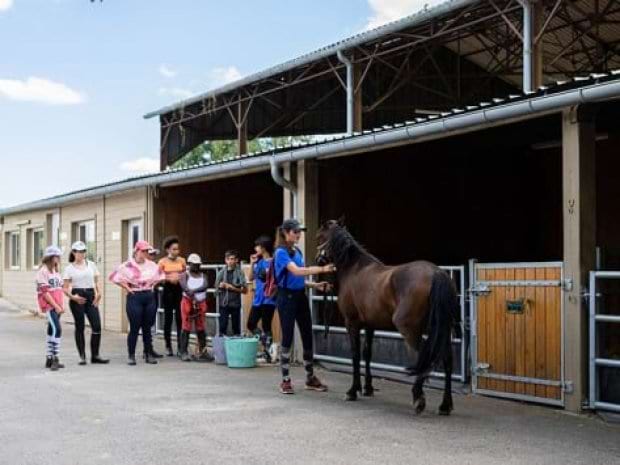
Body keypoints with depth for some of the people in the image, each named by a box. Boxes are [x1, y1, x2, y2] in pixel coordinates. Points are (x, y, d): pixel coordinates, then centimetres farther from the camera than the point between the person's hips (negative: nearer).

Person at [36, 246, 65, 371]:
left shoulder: (56, 271, 17)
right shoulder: (43, 271, -9)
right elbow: (44, 291, -15)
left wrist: (62, 305, 8)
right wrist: (56, 306, -18)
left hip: (57, 306, 8)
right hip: (49, 305, -8)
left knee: (52, 330, 11)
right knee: (57, 330, -17)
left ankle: (49, 358, 16)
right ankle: (55, 358, -16)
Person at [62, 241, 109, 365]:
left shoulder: (91, 265, 11)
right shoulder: (69, 268, 3)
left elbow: (96, 281, 15)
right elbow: (65, 288, 0)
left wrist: (99, 293, -3)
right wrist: (72, 296, -18)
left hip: (90, 296, 3)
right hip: (77, 298, -3)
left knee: (97, 326, -6)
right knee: (80, 327, 2)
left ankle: (95, 355, 4)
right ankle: (82, 356, 9)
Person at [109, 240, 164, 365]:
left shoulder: (152, 265, 6)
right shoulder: (128, 266, -7)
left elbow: (160, 275, 22)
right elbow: (114, 277, -7)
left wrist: (153, 285, 9)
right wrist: (127, 288, -8)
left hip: (149, 297, 4)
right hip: (135, 298, -4)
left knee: (147, 327, 8)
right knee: (135, 328, -3)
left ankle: (148, 354, 15)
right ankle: (131, 356, 6)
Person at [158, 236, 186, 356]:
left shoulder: (182, 260, 7)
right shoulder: (162, 262, 0)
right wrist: (168, 279, -15)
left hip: (180, 290, 1)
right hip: (168, 290, -1)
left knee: (180, 318, -3)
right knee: (168, 317, 4)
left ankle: (180, 347, 1)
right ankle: (168, 346, 14)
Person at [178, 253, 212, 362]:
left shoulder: (203, 276, 11)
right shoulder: (185, 275, 0)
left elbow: (205, 286, -9)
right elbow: (184, 287, -18)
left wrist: (194, 290, -24)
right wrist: (192, 295, -32)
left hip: (201, 303, 4)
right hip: (188, 302, -4)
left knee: (201, 328, 6)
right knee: (186, 328, -4)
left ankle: (202, 351, 10)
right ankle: (184, 352, -2)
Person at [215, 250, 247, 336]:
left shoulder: (240, 272, -2)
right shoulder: (221, 272, 6)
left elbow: (244, 290, -5)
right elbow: (217, 287, 10)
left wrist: (233, 288, -14)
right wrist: (220, 286, -11)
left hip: (235, 304, -2)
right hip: (223, 304, 2)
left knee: (236, 327, 4)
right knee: (222, 327, -1)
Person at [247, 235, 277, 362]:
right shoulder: (259, 262, 11)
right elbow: (250, 278, 12)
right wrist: (252, 263, 4)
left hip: (268, 299, -8)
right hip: (257, 299, 8)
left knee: (266, 326, -2)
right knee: (251, 324, 8)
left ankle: (267, 352, 7)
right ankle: (265, 342, 23)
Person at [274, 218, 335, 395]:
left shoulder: (298, 251, 13)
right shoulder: (281, 252, -12)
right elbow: (296, 271, -28)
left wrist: (315, 285, 5)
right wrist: (321, 269, -33)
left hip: (300, 296, 8)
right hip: (287, 297, -8)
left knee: (307, 337, 9)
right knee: (288, 338, -4)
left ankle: (310, 378, 19)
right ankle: (285, 380, 5)